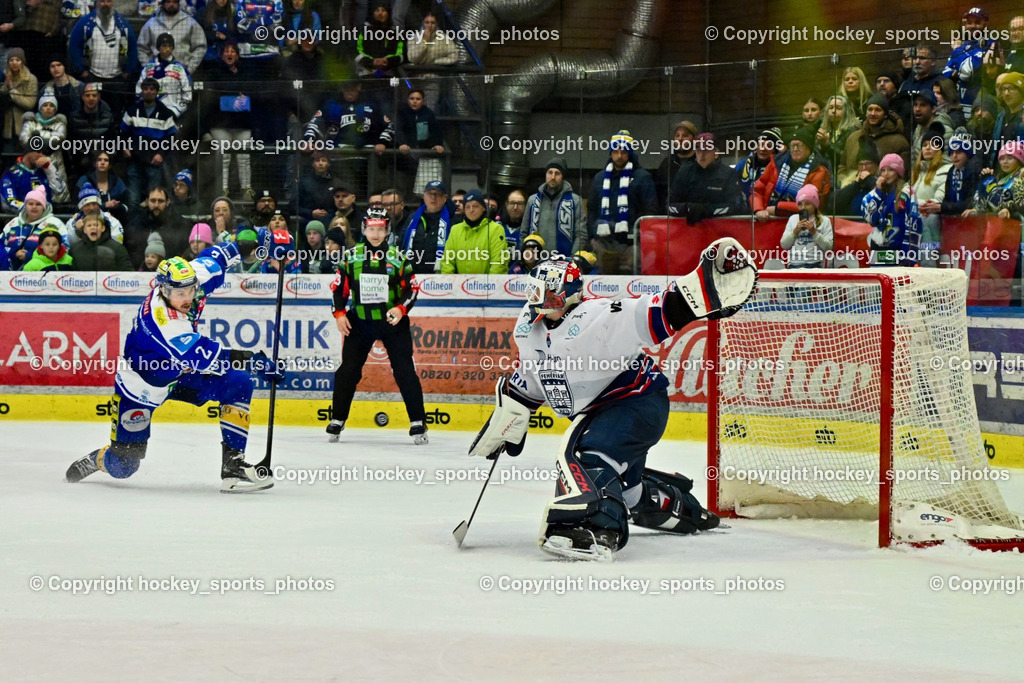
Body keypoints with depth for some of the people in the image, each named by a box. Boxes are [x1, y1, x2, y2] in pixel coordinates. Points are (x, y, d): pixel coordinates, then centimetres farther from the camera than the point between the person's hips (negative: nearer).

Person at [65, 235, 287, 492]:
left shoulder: (190, 280, -18)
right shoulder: (161, 319, -39)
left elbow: (213, 259, 4)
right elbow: (203, 357, -42)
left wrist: (250, 244, 2)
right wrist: (252, 360, -43)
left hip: (179, 371, 7)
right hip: (142, 385, -7)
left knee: (239, 384, -14)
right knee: (122, 466, -5)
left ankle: (233, 466, -11)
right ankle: (94, 461, 33)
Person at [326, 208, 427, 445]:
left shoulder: (397, 257, 2)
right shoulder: (351, 256, 4)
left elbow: (411, 288, 2)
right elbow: (338, 287, 7)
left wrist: (401, 308, -14)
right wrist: (339, 313, -5)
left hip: (392, 321, -1)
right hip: (359, 321, 1)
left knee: (404, 370, -7)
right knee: (348, 370, 0)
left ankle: (418, 423, -3)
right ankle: (337, 420, 13)